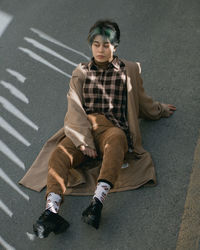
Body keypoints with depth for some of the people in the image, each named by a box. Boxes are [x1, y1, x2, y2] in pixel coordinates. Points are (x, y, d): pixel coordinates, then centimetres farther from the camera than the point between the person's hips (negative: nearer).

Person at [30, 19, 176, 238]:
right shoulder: (80, 73, 18)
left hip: (111, 128, -1)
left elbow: (142, 103, 33)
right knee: (59, 154, -31)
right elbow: (75, 109, 4)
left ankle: (97, 203, -55)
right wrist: (84, 141, -10)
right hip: (82, 129, 2)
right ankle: (51, 211, -49)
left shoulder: (129, 70, 19)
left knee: (116, 139, -40)